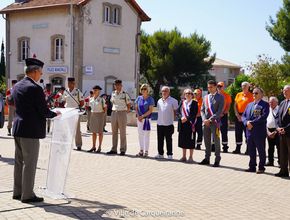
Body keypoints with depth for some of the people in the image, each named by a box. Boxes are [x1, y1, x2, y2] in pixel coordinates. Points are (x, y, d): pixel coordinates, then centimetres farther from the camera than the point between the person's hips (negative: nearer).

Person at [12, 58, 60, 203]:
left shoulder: (17, 86, 10)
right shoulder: (35, 88, -17)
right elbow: (44, 111, -17)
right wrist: (55, 114, 4)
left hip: (18, 129, 9)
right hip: (30, 131, -9)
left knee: (19, 161, 16)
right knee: (30, 163, -1)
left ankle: (17, 191, 25)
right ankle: (27, 195, 5)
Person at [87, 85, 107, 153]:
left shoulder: (101, 99, -7)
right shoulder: (91, 99, 8)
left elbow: (105, 108, -2)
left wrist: (103, 113, -11)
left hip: (99, 115, -5)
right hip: (92, 115, 5)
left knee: (100, 131, 1)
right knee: (93, 131, 9)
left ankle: (99, 147, 8)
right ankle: (93, 146, 17)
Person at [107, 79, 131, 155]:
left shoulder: (125, 94, -4)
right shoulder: (113, 93, 10)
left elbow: (129, 104, 1)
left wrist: (128, 109, -13)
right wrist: (114, 109, 11)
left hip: (122, 113, -5)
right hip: (114, 112, 5)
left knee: (122, 132, -1)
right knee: (114, 132, 7)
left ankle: (123, 150, 3)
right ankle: (114, 149, 14)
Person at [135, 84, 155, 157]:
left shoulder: (150, 99, -4)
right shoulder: (139, 98, 9)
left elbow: (150, 110, -9)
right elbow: (136, 108, 11)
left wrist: (142, 116, -15)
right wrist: (138, 116, -5)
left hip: (147, 119, -5)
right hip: (139, 119, 5)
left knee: (146, 135, -2)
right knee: (140, 134, 8)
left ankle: (146, 151, 4)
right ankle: (141, 150, 16)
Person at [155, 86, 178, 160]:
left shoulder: (173, 101, -4)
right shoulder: (159, 101, 11)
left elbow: (175, 112, 0)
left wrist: (172, 119, -3)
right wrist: (159, 119, 13)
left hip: (168, 124, -5)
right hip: (160, 123, 5)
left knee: (168, 140, 1)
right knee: (160, 140, 10)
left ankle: (169, 154, 8)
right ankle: (160, 154, 19)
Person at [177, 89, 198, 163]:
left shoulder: (194, 103, -1)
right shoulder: (182, 102, 11)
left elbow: (194, 114, -10)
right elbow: (177, 112, 4)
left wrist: (186, 118, -17)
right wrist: (181, 117, -14)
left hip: (190, 124, -4)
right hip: (182, 124, 4)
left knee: (190, 140, 0)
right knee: (183, 140, 8)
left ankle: (190, 157, 7)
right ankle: (184, 156, 18)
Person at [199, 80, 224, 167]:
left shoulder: (220, 97, -2)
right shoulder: (206, 97, 13)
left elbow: (220, 111, -11)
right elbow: (202, 110, 13)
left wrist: (210, 119, -16)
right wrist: (204, 119, -4)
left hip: (215, 122, -5)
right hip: (206, 123, 5)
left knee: (216, 141, 0)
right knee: (207, 141, 10)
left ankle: (217, 160, 7)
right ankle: (207, 158, 19)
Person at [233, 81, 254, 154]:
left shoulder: (251, 95, -1)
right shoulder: (238, 95, 12)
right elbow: (235, 105, 10)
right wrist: (237, 114, -3)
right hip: (238, 116, 4)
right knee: (238, 132, 7)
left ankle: (248, 149, 2)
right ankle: (238, 149, 15)